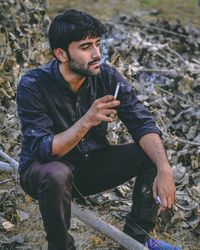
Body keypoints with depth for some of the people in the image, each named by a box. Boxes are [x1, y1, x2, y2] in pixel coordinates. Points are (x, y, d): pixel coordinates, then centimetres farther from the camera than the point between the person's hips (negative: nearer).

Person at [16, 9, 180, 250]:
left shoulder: (106, 75, -13)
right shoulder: (33, 85, -24)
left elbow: (142, 123, -16)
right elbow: (43, 150, -30)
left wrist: (165, 170, -31)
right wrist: (86, 121, -43)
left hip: (91, 164, 5)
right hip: (44, 170, -4)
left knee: (153, 153, -13)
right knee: (56, 175, -39)